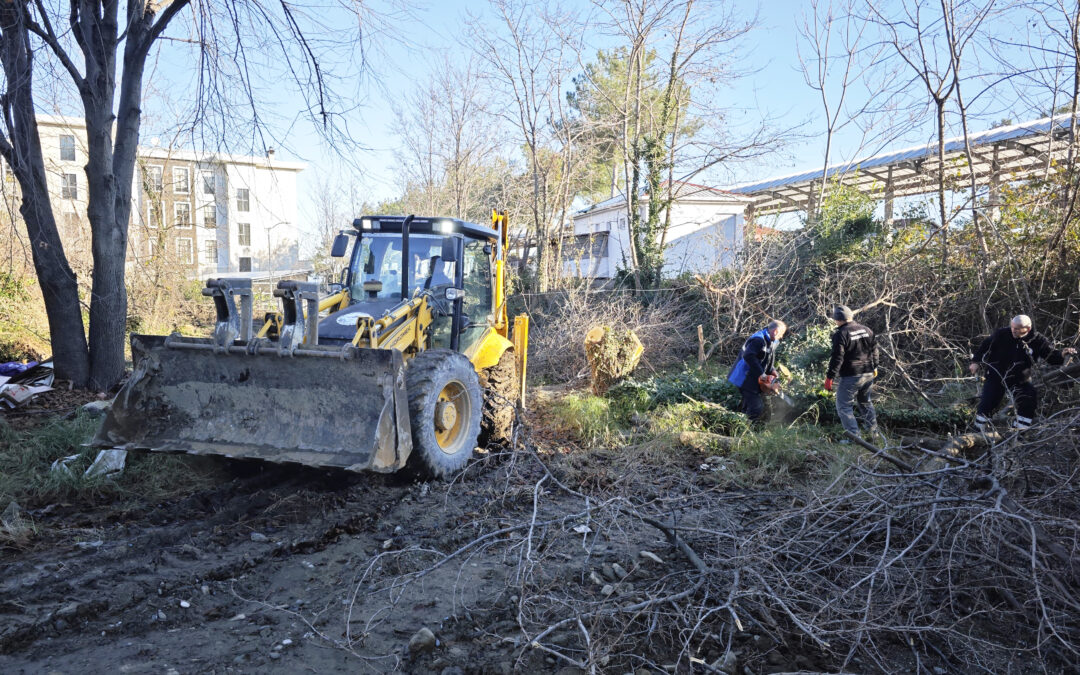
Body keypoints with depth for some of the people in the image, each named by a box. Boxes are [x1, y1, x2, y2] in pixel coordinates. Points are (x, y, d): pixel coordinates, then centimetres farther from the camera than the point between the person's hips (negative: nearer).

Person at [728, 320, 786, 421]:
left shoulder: (770, 341, 11)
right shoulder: (759, 340, -21)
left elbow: (768, 360, 20)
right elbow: (748, 356, -33)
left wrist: (772, 371, 2)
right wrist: (761, 374, -30)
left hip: (752, 378, 11)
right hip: (745, 379, -11)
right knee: (757, 407, -13)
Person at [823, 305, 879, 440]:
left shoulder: (840, 334, -16)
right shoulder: (866, 330, 6)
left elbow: (837, 358, -19)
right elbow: (874, 351, 16)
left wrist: (829, 377, -14)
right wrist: (874, 367, 29)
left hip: (850, 377, -7)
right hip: (868, 374, 7)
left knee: (844, 407, 2)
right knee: (866, 403, 24)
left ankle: (854, 436, -3)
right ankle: (874, 431, 32)